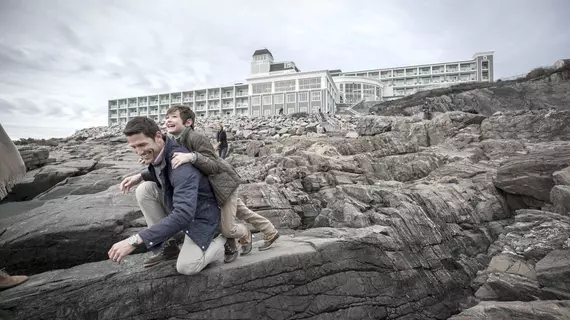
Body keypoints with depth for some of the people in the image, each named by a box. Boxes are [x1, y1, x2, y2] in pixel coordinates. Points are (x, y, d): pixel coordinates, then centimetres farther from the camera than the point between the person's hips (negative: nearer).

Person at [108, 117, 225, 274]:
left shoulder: (181, 163, -34)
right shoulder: (156, 153, -8)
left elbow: (183, 215, -43)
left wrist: (135, 240, -43)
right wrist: (140, 176, -2)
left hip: (200, 216, -8)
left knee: (186, 266, -21)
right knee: (144, 189, -11)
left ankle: (225, 240, 8)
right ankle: (166, 246, 2)